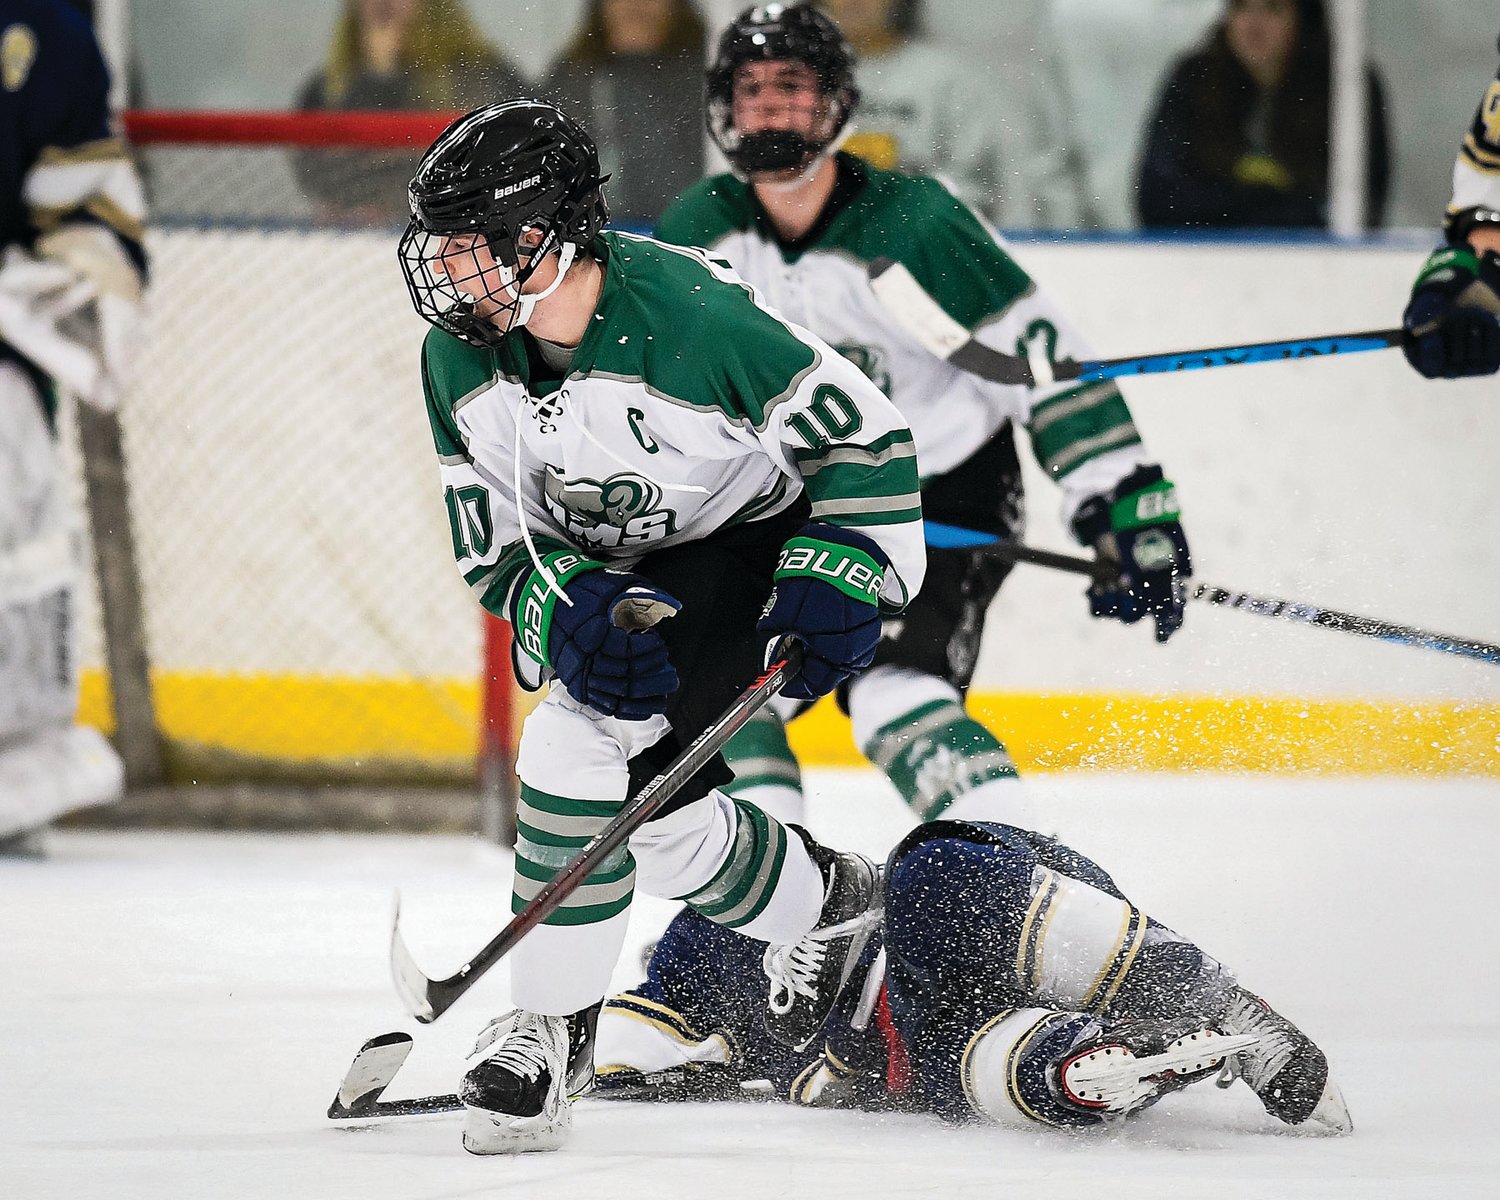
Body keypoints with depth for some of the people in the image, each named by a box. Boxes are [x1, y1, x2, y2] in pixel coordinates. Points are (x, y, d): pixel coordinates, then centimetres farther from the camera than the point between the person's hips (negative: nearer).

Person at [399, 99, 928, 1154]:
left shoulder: (685, 315, -30)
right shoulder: (460, 362, -11)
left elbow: (868, 436, -20)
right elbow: (494, 546, -4)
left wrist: (836, 581, -27)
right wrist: (570, 623, -23)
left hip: (761, 542, -8)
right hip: (626, 575, 8)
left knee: (584, 741, -23)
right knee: (654, 808, 2)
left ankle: (553, 1029, -13)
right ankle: (822, 901, 31)